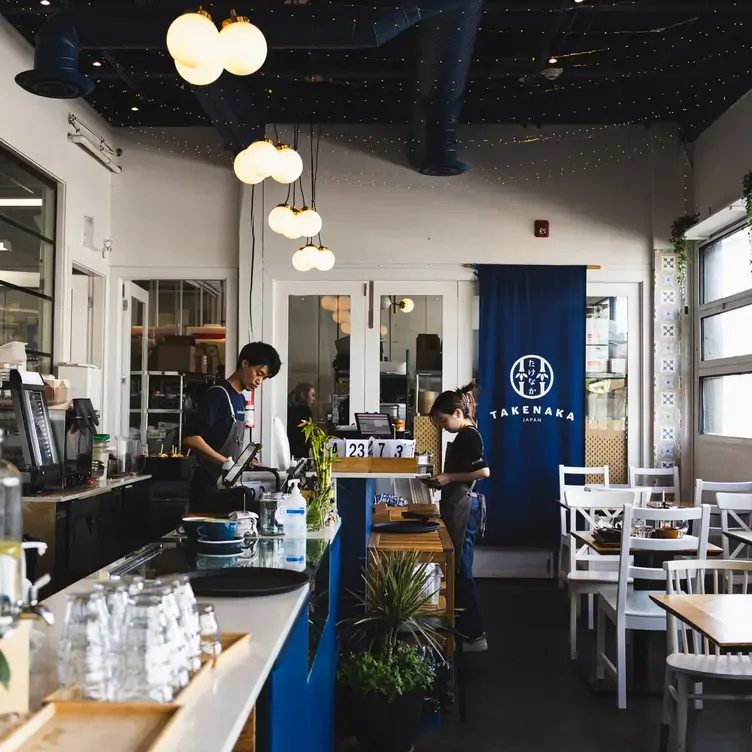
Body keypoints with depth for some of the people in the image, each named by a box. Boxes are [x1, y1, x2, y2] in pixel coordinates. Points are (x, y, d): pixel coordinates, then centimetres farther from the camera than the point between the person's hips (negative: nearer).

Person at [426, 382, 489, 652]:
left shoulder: (469, 436, -14)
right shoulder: (464, 436, 16)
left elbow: (484, 471, -23)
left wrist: (448, 477, -18)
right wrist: (443, 480, 10)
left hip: (464, 508, -10)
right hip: (457, 507, 10)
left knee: (460, 571, -6)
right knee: (455, 570, 13)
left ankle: (476, 636, 0)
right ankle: (463, 628, 22)